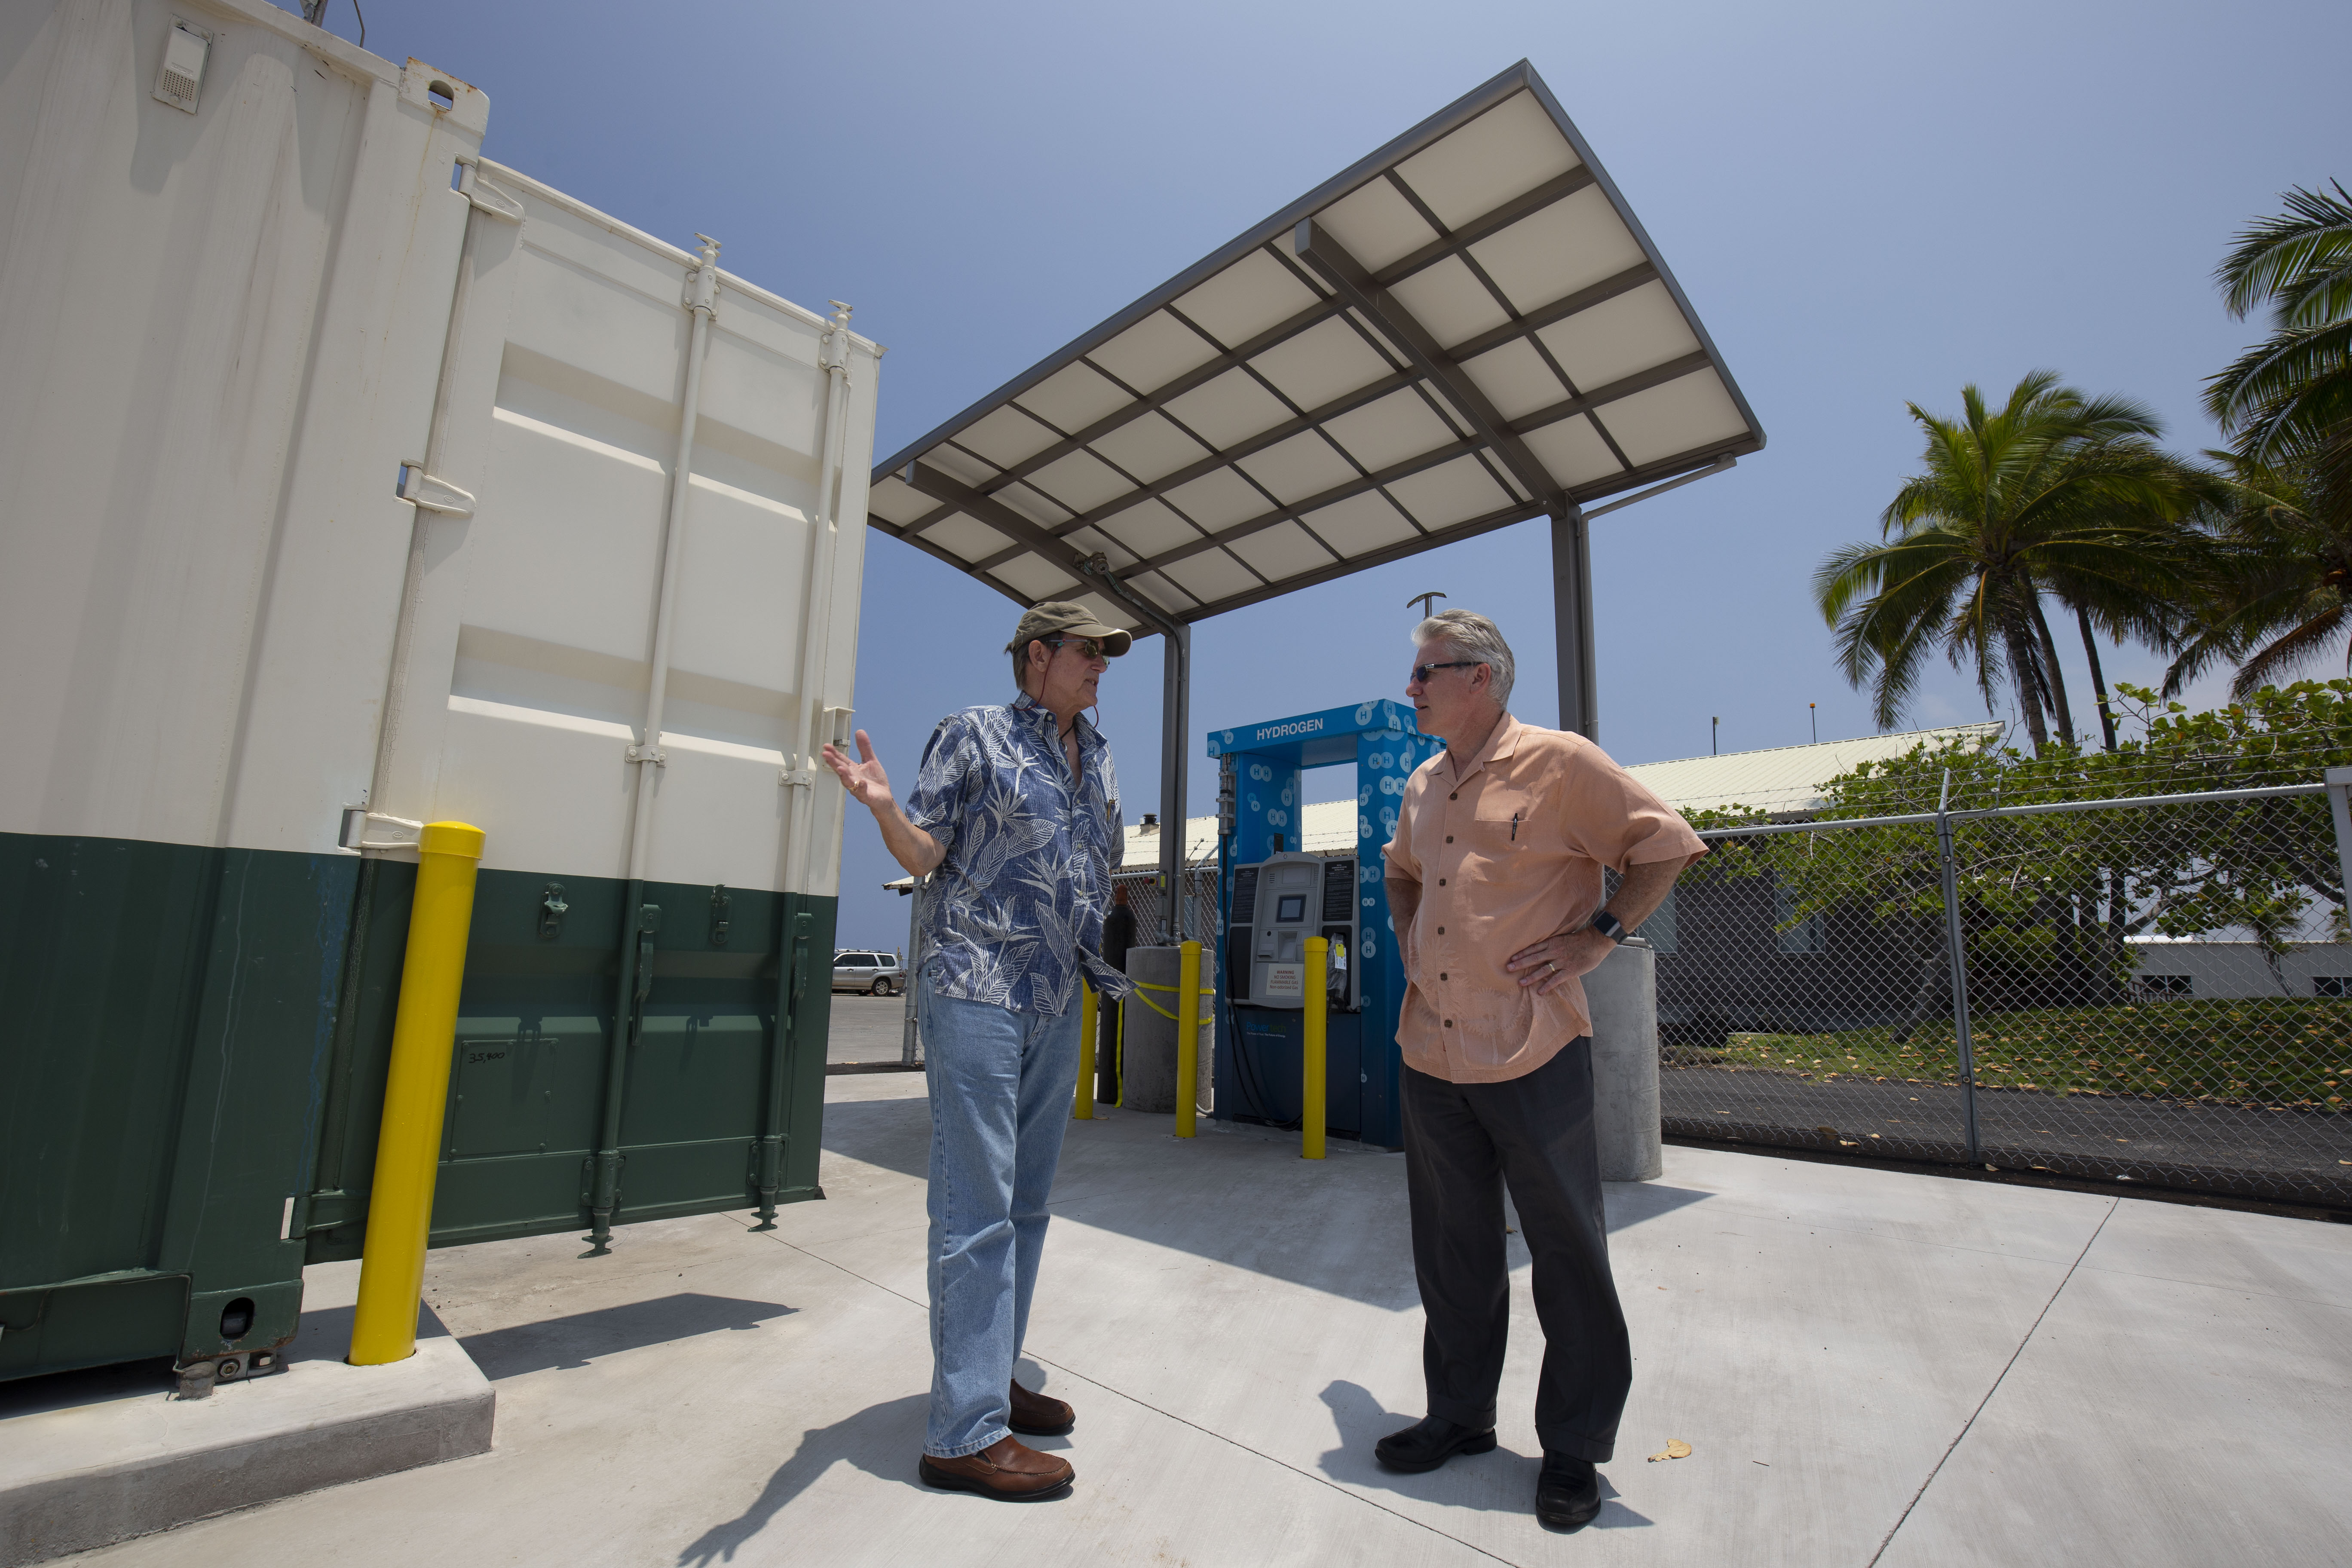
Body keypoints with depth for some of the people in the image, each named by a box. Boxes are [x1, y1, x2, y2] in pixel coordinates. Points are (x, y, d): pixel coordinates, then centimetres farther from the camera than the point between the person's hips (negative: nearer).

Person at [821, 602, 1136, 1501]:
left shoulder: (1098, 759, 16)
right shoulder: (975, 734, -3)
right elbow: (923, 855, -6)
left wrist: (1113, 958, 19)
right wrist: (883, 806, -24)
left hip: (1057, 1000, 7)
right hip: (976, 988, -7)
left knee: (1026, 1204, 14)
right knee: (977, 1207, -5)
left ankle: (993, 1377, 29)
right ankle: (965, 1433, 5)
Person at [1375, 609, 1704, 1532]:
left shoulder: (1559, 764, -9)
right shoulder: (1423, 787, 12)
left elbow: (1667, 845, -5)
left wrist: (1598, 936, -11)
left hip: (1532, 1056, -6)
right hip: (1430, 1054, 6)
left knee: (1567, 1254, 8)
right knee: (1451, 1250, 17)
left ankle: (1574, 1448, 27)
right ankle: (1460, 1413, 36)